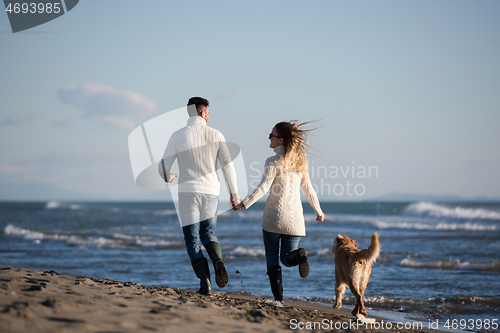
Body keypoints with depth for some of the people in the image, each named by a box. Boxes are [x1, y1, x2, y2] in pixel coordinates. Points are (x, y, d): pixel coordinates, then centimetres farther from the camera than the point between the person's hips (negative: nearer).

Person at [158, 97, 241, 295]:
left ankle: (205, 283, -8)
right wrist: (234, 193, 7)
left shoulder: (178, 136, -2)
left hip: (188, 191, -2)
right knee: (208, 232, 19)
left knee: (192, 239, 5)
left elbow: (163, 167, 0)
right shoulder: (215, 135, 1)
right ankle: (217, 259, -14)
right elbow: (228, 166, -1)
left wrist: (168, 178, 23)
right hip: (210, 191, 2)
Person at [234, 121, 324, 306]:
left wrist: (244, 203, -16)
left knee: (272, 257, 8)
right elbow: (308, 190, 13)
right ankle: (298, 256, -26)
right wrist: (319, 211, 25)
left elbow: (264, 187, -18)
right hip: (294, 218, 4)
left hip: (274, 216, -4)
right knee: (286, 258, 11)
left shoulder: (274, 162, -8)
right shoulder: (300, 162, 8)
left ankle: (278, 298, -5)